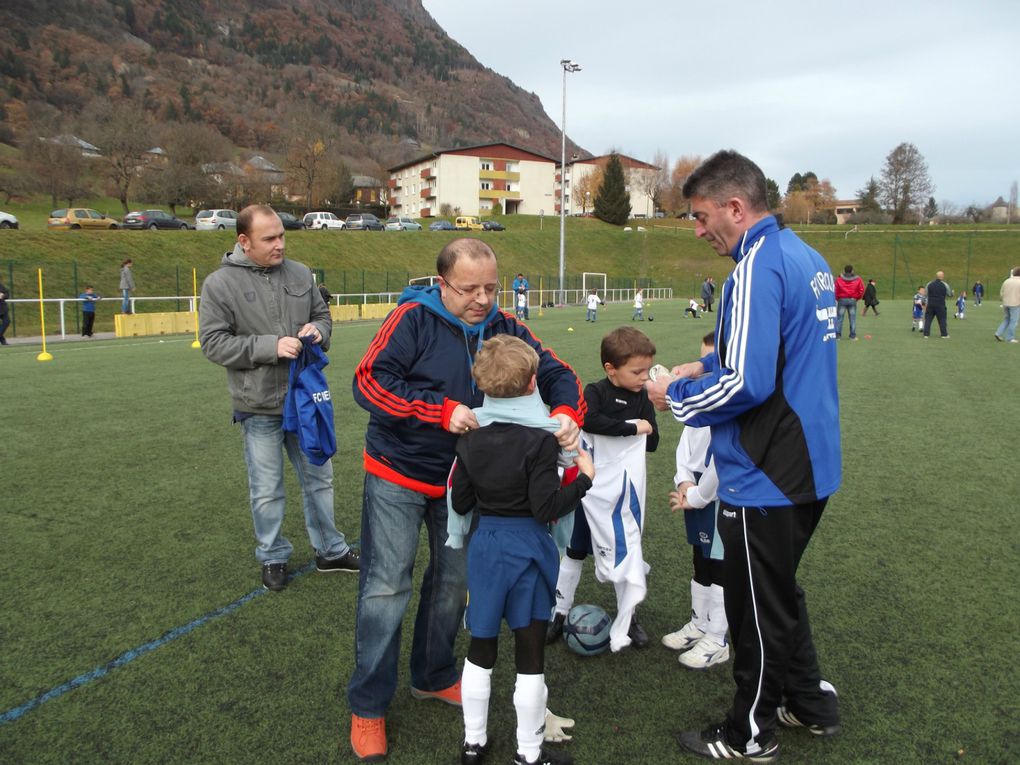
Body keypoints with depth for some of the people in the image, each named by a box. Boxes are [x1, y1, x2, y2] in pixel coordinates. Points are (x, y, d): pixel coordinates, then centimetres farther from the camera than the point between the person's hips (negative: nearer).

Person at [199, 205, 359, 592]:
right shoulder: (220, 283, -10)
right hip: (260, 406, -4)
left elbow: (323, 314, 13)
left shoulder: (299, 273, 2)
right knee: (267, 491, 10)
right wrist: (270, 346, -23)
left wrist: (317, 329, -11)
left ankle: (330, 550, 33)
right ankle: (273, 557, 30)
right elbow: (214, 342, -13)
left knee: (319, 478, 16)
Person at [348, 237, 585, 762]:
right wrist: (442, 410, -31)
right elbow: (369, 382, -24)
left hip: (464, 479, 5)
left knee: (453, 581, 16)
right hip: (399, 475, -4)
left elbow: (557, 374, -4)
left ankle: (433, 677, 39)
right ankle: (367, 706, 17)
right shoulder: (413, 318, -17)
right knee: (386, 588, 0)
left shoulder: (504, 328, -4)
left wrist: (567, 413, -27)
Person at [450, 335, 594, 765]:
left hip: (484, 544, 5)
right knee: (530, 655, 8)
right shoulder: (540, 439, -17)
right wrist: (584, 478, -8)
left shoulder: (471, 437, -2)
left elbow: (460, 503, 3)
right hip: (528, 548, -4)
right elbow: (547, 508, -19)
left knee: (480, 648, 17)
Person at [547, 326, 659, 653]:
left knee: (627, 552, 10)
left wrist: (609, 430, -16)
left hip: (625, 491, 3)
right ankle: (559, 612, 27)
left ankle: (627, 617, 28)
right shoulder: (595, 392, -11)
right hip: (591, 490, -2)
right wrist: (632, 428, -28)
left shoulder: (642, 397, 0)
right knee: (575, 551, 12)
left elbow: (652, 442, -5)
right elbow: (589, 420, -32)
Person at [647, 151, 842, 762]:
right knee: (781, 591, 26)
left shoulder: (758, 269, -22)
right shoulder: (807, 257, 8)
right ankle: (811, 701, 41)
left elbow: (745, 384, -27)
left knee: (758, 608, 9)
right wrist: (707, 367, 10)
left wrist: (676, 396, -11)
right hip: (809, 466, 9)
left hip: (765, 480, -9)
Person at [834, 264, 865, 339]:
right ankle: (853, 336, 6)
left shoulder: (839, 279, -3)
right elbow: (861, 290, -1)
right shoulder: (857, 279, 1)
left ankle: (837, 335, 1)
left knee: (839, 318, 3)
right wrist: (857, 298, 13)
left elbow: (835, 290, -6)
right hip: (853, 300, 1)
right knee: (852, 318, 6)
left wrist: (837, 298, 8)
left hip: (842, 300, -1)